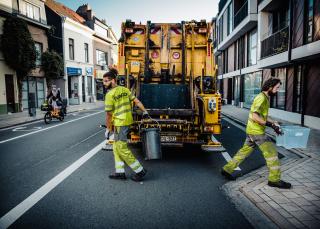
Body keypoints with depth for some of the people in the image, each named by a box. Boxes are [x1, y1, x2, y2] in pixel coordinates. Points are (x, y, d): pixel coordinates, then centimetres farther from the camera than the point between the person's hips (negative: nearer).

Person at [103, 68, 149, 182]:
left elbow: (108, 114, -12)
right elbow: (136, 101, 11)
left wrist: (108, 128, -4)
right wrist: (144, 111, 21)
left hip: (119, 123, -9)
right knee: (116, 147, 16)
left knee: (122, 149, 1)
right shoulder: (124, 89, 8)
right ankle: (120, 172, 21)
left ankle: (139, 171, 8)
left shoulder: (110, 94, -14)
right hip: (128, 121, 9)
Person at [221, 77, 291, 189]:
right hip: (257, 131, -10)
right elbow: (255, 117, -27)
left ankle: (227, 169, 22)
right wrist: (270, 125, -23)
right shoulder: (261, 98, -17)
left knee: (245, 151, 15)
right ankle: (274, 179, 8)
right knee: (271, 152, -3)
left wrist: (274, 123, 10)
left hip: (252, 131, 10)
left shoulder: (265, 98, 15)